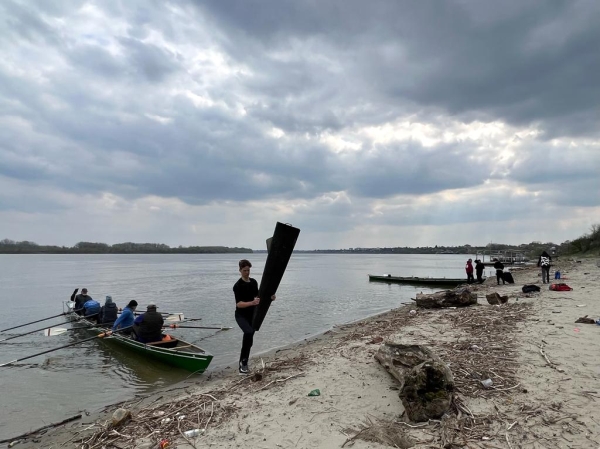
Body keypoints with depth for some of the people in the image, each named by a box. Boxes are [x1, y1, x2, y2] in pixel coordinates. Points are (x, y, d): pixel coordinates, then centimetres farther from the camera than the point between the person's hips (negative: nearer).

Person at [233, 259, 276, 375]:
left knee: (249, 339, 10)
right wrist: (252, 303, -40)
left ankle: (243, 364, 26)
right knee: (249, 332, -30)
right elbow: (239, 304, -24)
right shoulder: (238, 286, -17)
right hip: (241, 315, -7)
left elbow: (257, 296, 15)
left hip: (251, 315, 7)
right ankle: (243, 361, -16)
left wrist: (269, 297, -2)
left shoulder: (254, 282, 4)